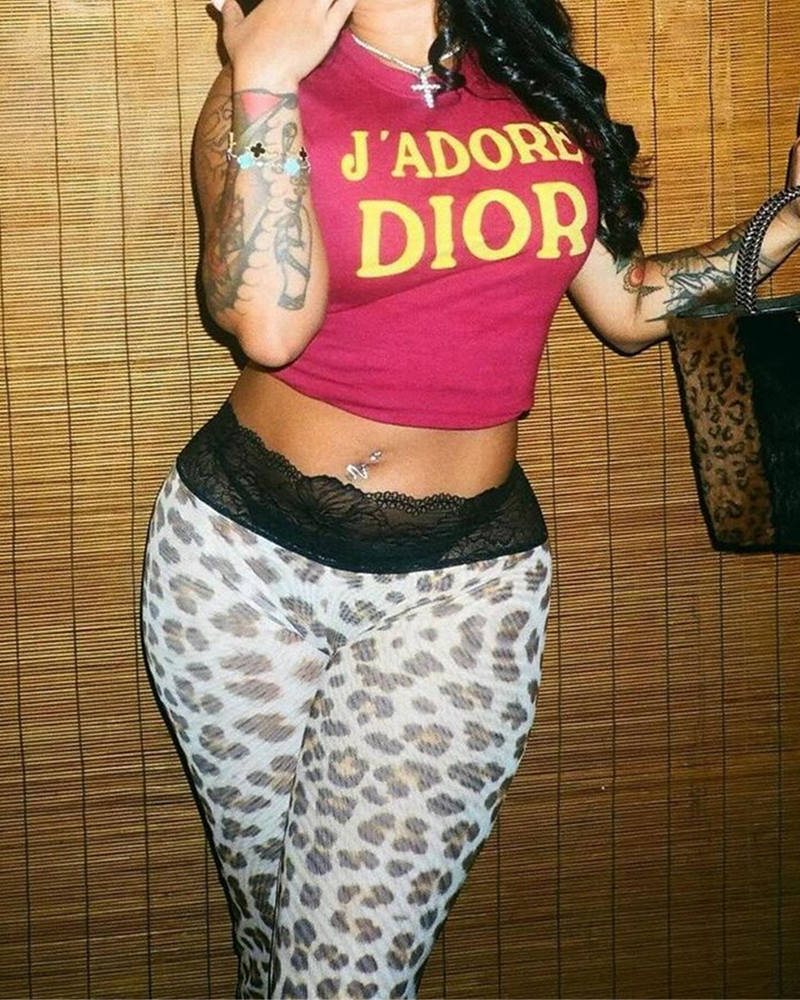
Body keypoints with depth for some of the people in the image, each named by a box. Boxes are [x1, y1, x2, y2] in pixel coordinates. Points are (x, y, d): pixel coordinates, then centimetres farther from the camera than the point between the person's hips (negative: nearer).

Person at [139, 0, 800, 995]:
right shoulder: (265, 90, -3)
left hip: (461, 578, 1)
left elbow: (630, 307, 12)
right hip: (242, 550, -1)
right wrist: (264, 85, -20)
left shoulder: (538, 84, 8)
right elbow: (268, 323, -20)